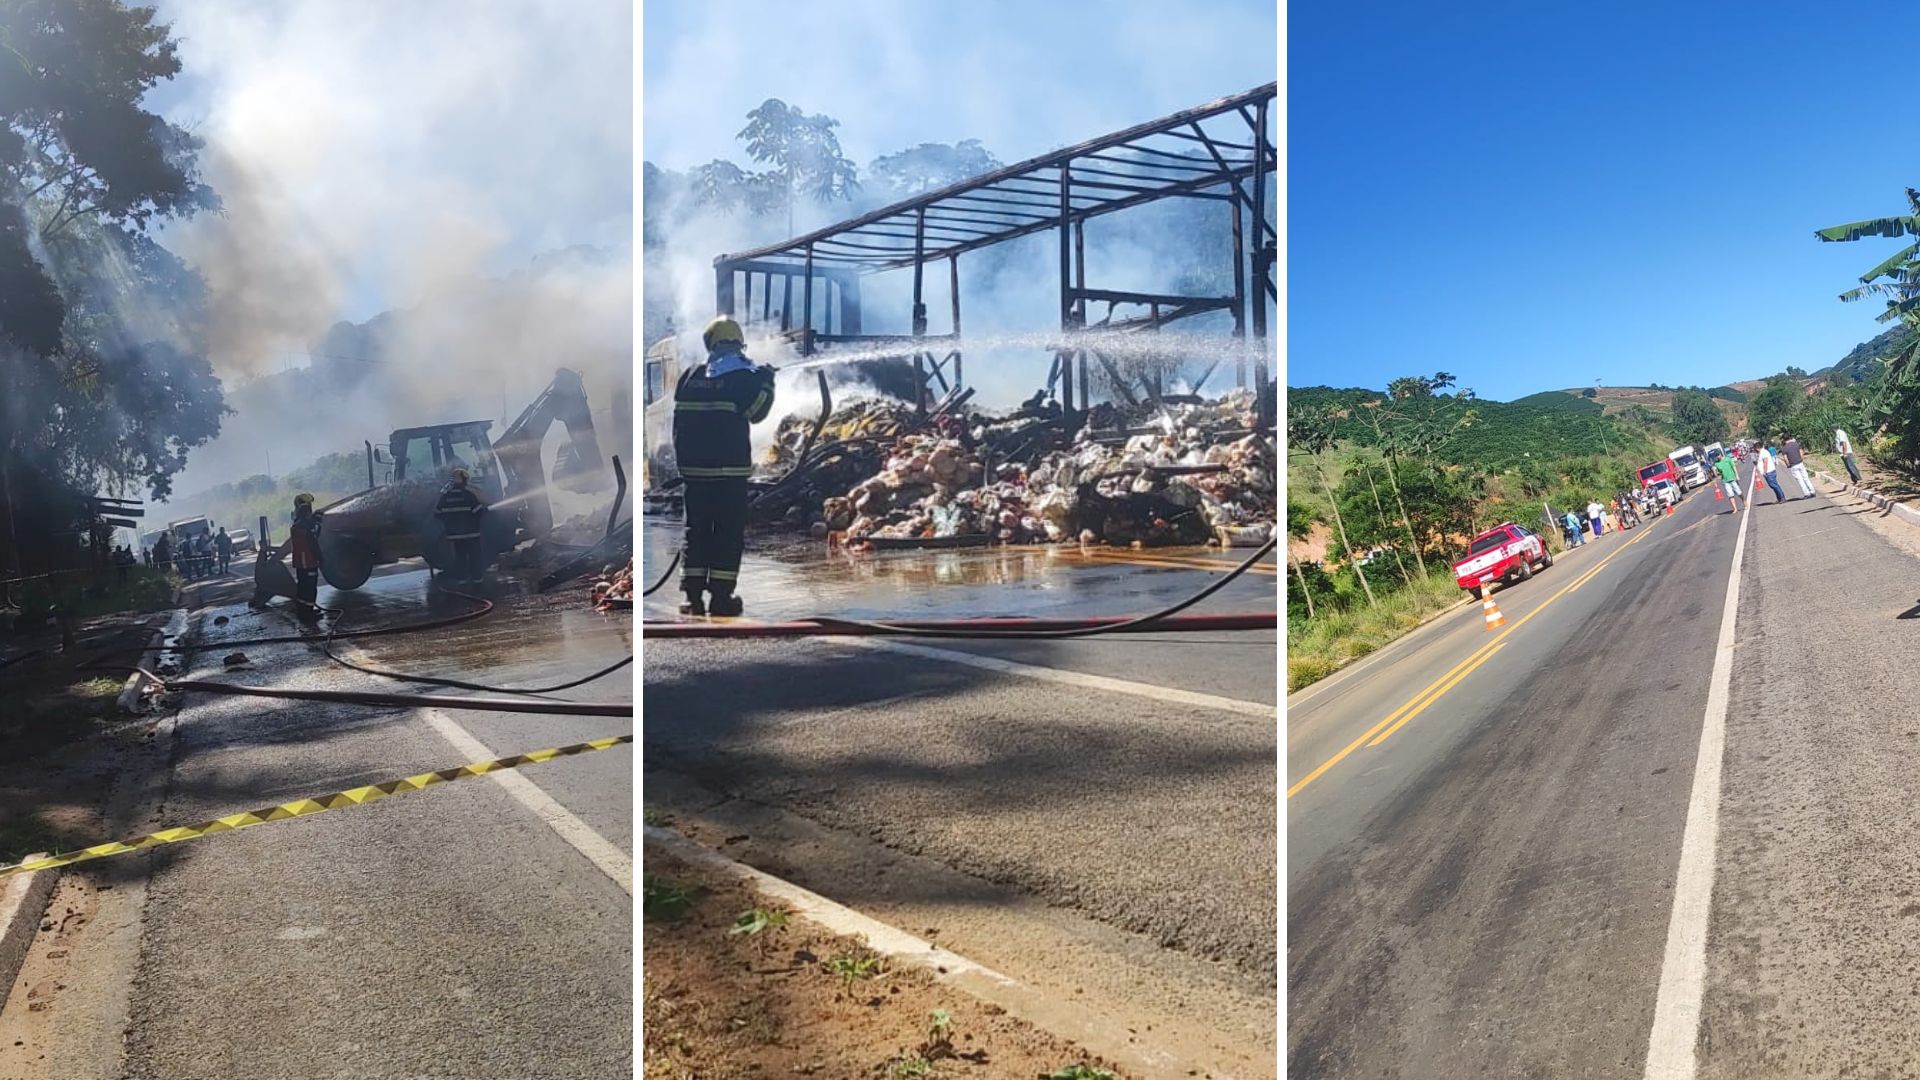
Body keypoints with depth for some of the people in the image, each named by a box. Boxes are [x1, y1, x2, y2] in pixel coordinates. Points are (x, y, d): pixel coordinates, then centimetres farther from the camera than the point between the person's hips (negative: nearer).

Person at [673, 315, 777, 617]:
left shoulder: (690, 376, 9)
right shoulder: (743, 377, -6)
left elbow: (678, 422, 15)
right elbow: (756, 411, -2)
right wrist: (766, 382, 8)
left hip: (694, 467, 4)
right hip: (730, 470, -4)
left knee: (696, 530, 10)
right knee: (729, 532, 2)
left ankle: (692, 596, 7)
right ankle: (721, 596, 0)